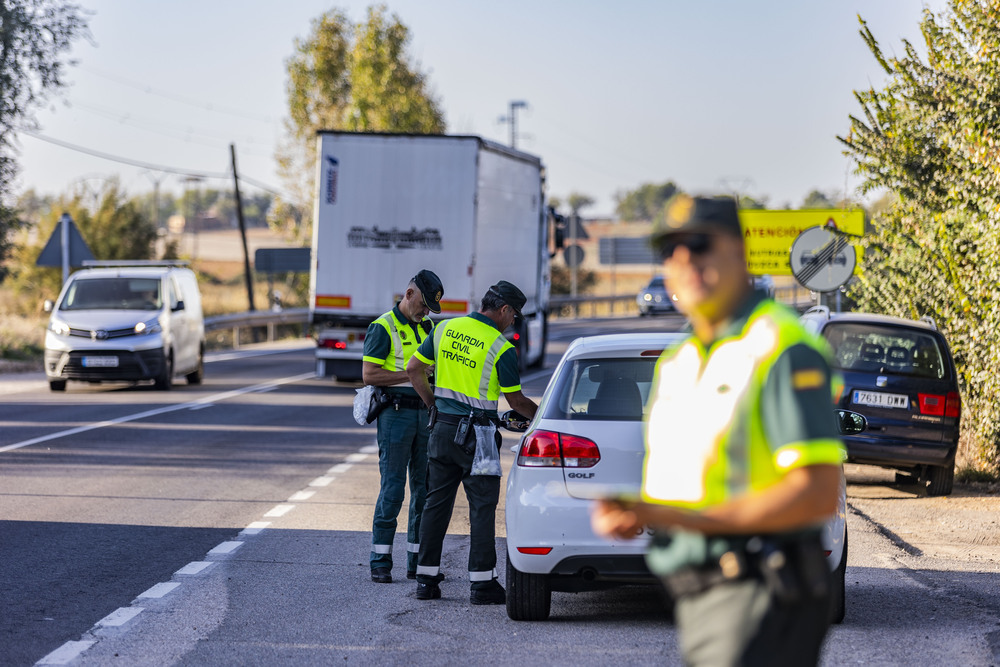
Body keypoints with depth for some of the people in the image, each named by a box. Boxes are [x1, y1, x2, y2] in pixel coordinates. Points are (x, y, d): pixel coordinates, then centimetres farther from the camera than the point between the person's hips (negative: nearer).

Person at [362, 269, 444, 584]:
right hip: (396, 415, -7)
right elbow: (369, 374, -13)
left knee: (425, 488, 6)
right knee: (392, 489, -7)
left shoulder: (427, 327, 15)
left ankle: (419, 562, 11)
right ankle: (380, 563, -1)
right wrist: (411, 374, -17)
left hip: (425, 414, 7)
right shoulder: (383, 327, -7)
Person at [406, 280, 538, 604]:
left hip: (443, 428, 5)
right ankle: (481, 582, -1)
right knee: (482, 507, 1)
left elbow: (414, 369, 8)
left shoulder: (445, 328, 4)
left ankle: (426, 578, 11)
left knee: (436, 504, 10)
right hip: (476, 435, -5)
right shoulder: (501, 347, -12)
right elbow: (516, 401, -6)